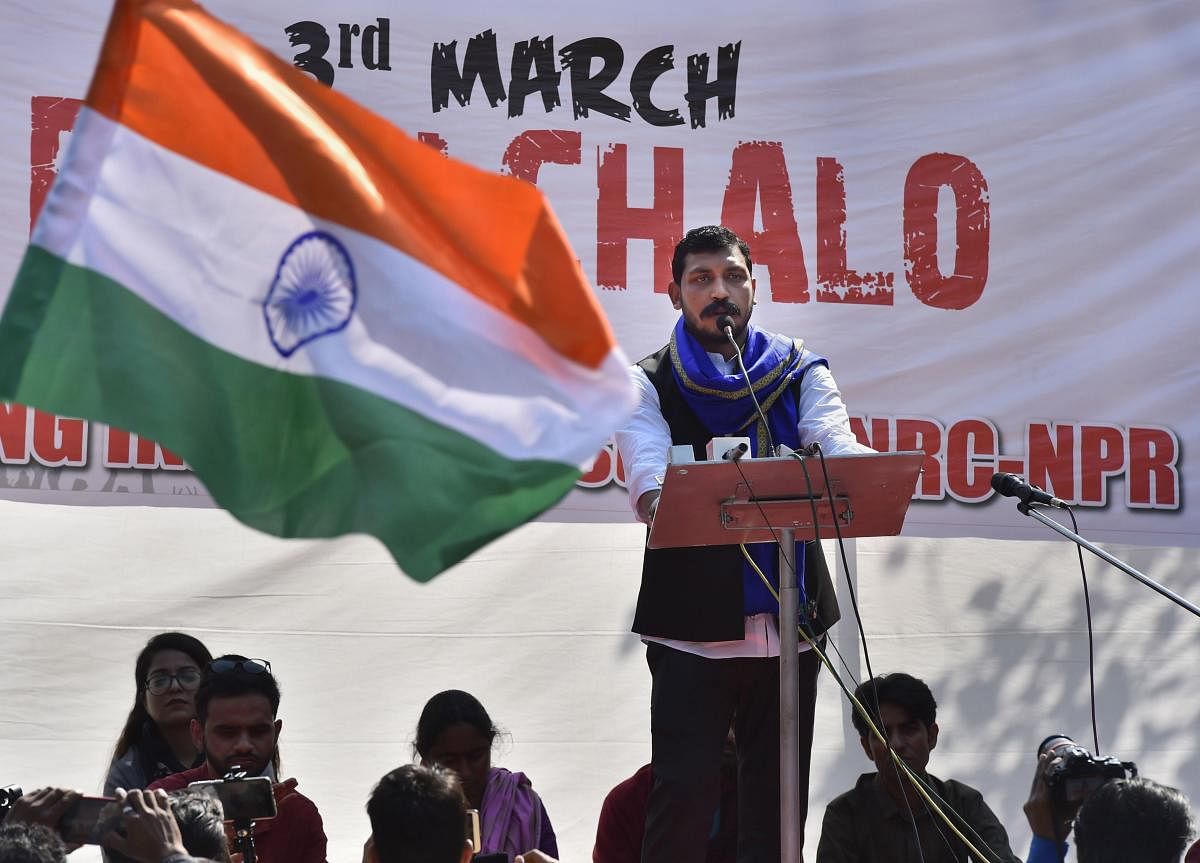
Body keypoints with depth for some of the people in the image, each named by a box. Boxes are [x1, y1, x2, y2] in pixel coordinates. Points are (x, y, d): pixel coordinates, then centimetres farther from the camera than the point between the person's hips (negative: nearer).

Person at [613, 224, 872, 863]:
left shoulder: (799, 372, 13)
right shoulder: (649, 384, 6)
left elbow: (838, 449, -5)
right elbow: (648, 482, -11)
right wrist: (664, 505, -35)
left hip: (790, 615, 3)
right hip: (692, 618, -3)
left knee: (778, 799, 6)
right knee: (683, 797, -10)